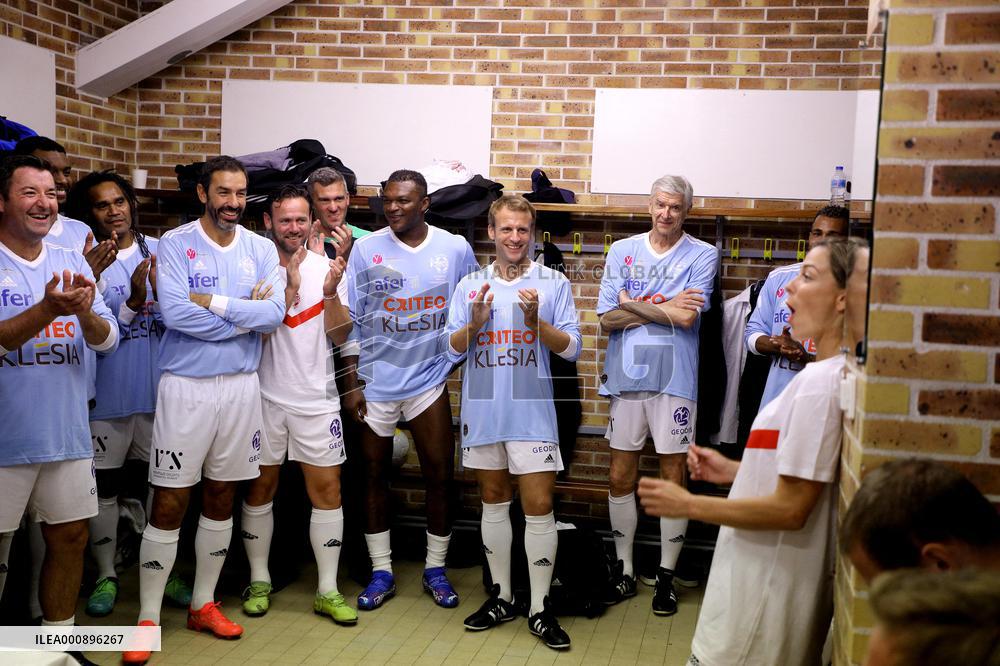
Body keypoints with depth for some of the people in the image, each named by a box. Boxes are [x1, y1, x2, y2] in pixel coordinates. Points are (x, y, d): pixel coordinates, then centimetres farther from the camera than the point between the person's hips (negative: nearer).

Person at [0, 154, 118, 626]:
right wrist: (48, 309, -30)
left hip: (68, 432, 5)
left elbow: (108, 340, 3)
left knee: (70, 536, 12)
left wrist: (84, 313, -18)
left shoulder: (71, 262, 8)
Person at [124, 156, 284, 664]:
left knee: (221, 499, 12)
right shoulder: (175, 243, -5)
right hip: (186, 387, -4)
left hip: (241, 386, 4)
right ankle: (148, 618, 10)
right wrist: (245, 315, -13)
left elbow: (274, 314, -8)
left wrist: (214, 302, -15)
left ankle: (203, 604, 27)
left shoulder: (261, 249, 5)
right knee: (169, 503, -1)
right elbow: (174, 312, -20)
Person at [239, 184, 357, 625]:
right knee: (260, 488, 9)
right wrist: (290, 286, -21)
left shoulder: (327, 267, 2)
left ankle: (328, 591, 12)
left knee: (327, 489, 2)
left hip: (316, 397, 1)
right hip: (265, 395, -1)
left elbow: (339, 336, -3)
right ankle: (259, 581, 25)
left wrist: (330, 292, -18)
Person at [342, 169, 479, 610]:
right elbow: (350, 321, -1)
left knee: (439, 474, 4)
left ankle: (435, 568, 22)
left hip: (428, 379, 0)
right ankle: (381, 572, 23)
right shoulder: (366, 248, -4)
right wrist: (351, 384, -4)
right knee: (375, 474, 9)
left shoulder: (455, 249, -2)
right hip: (375, 380, 0)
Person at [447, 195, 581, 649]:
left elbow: (571, 348, -4)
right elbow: (452, 351, 6)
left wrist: (536, 320, -19)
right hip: (482, 411, 3)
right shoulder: (470, 286, 7)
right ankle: (501, 597, 26)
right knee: (493, 502, 13)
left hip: (531, 412, -3)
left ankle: (540, 608, 9)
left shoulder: (553, 283, 0)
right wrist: (474, 323, -13)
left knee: (539, 506, -3)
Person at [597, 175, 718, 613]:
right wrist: (665, 308, -10)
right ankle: (624, 570, 22)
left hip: (675, 380, -2)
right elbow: (608, 319, -1)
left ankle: (666, 576, 18)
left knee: (673, 478, 5)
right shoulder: (622, 251, 7)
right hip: (627, 377, 3)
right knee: (621, 479, 8)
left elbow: (688, 317, -14)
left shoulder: (702, 255, 0)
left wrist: (633, 305, -6)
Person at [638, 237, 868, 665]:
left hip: (767, 595, -9)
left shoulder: (819, 382, -23)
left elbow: (790, 509, -23)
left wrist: (689, 505, -15)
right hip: (766, 581, 9)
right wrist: (733, 471, 7)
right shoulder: (826, 375, 8)